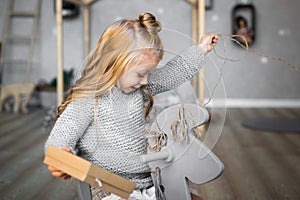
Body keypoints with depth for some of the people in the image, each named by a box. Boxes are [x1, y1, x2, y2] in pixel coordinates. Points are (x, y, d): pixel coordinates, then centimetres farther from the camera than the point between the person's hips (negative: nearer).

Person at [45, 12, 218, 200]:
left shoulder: (141, 89, 8)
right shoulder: (87, 100, -14)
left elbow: (171, 73, 21)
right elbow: (57, 142, -15)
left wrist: (201, 49, 23)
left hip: (149, 182, 7)